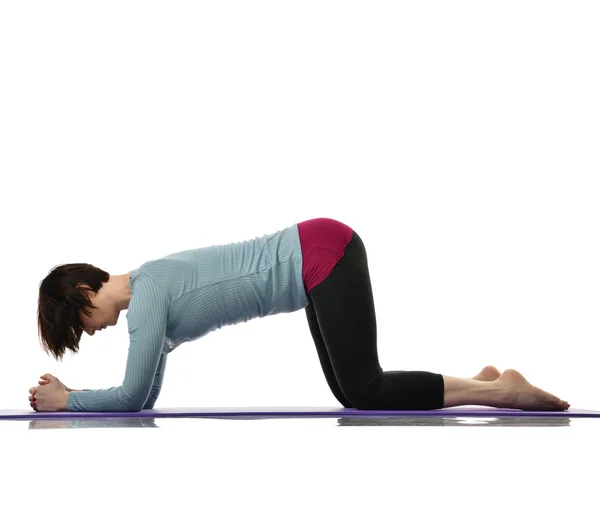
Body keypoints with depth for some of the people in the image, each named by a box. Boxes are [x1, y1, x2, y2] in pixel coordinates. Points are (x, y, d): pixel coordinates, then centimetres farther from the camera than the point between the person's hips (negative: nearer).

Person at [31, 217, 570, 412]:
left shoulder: (146, 294, -10)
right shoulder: (152, 296, 16)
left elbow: (133, 396, -9)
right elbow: (146, 397, 23)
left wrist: (67, 400, 4)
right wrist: (69, 393, 20)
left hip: (321, 254, -9)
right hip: (321, 255, 9)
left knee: (365, 392, -9)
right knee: (353, 393, 12)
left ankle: (499, 389, -7)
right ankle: (480, 382, 14)